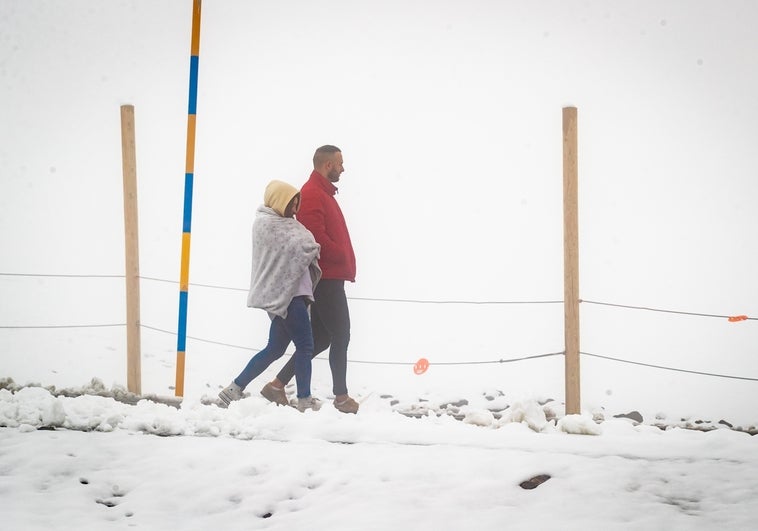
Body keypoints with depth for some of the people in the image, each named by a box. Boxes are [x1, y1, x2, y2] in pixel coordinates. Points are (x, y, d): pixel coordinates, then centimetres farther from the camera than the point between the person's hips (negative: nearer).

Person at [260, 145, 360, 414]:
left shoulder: (322, 193, 21)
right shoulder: (312, 193, -12)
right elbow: (316, 235, -22)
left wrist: (344, 262, 7)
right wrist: (343, 257, -13)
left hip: (329, 278, 10)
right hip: (326, 278, -10)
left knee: (320, 337, 11)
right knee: (340, 335, -3)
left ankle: (278, 384, 11)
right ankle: (341, 396, 4)